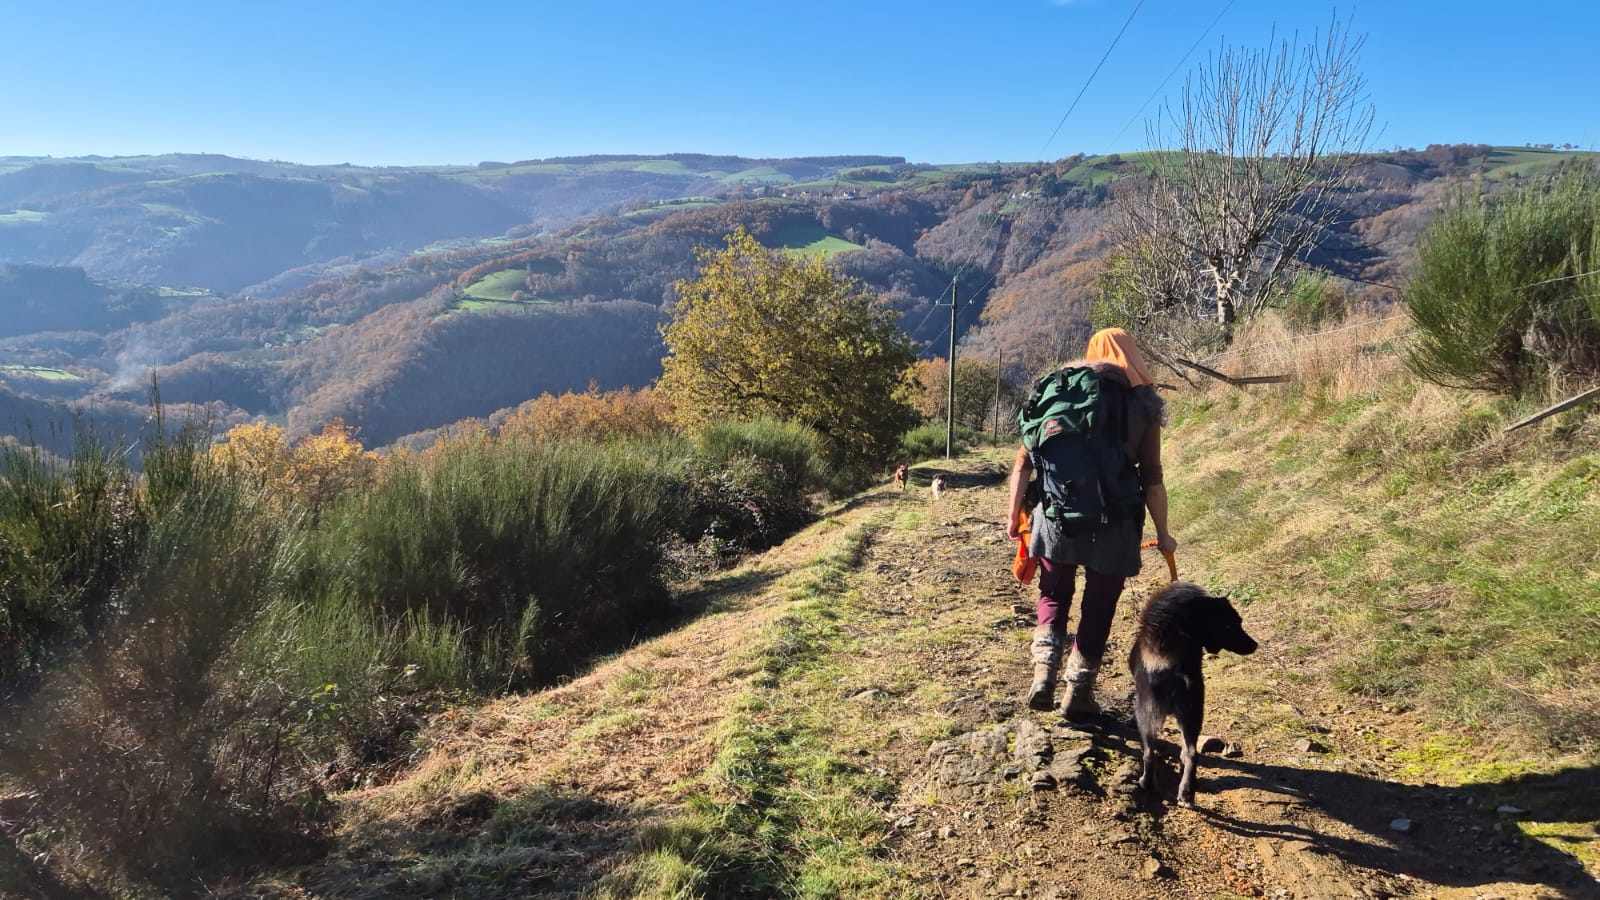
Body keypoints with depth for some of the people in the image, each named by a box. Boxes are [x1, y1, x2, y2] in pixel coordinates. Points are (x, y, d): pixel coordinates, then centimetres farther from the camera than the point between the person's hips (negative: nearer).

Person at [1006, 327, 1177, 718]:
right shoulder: (1143, 404, 2)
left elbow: (1024, 460, 2)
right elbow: (1152, 480, -2)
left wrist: (1014, 512, 10)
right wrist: (1163, 533, 8)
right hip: (1111, 523, -1)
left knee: (1053, 596, 19)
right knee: (1098, 606, 13)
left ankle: (1043, 674, 4)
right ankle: (1078, 693, 16)